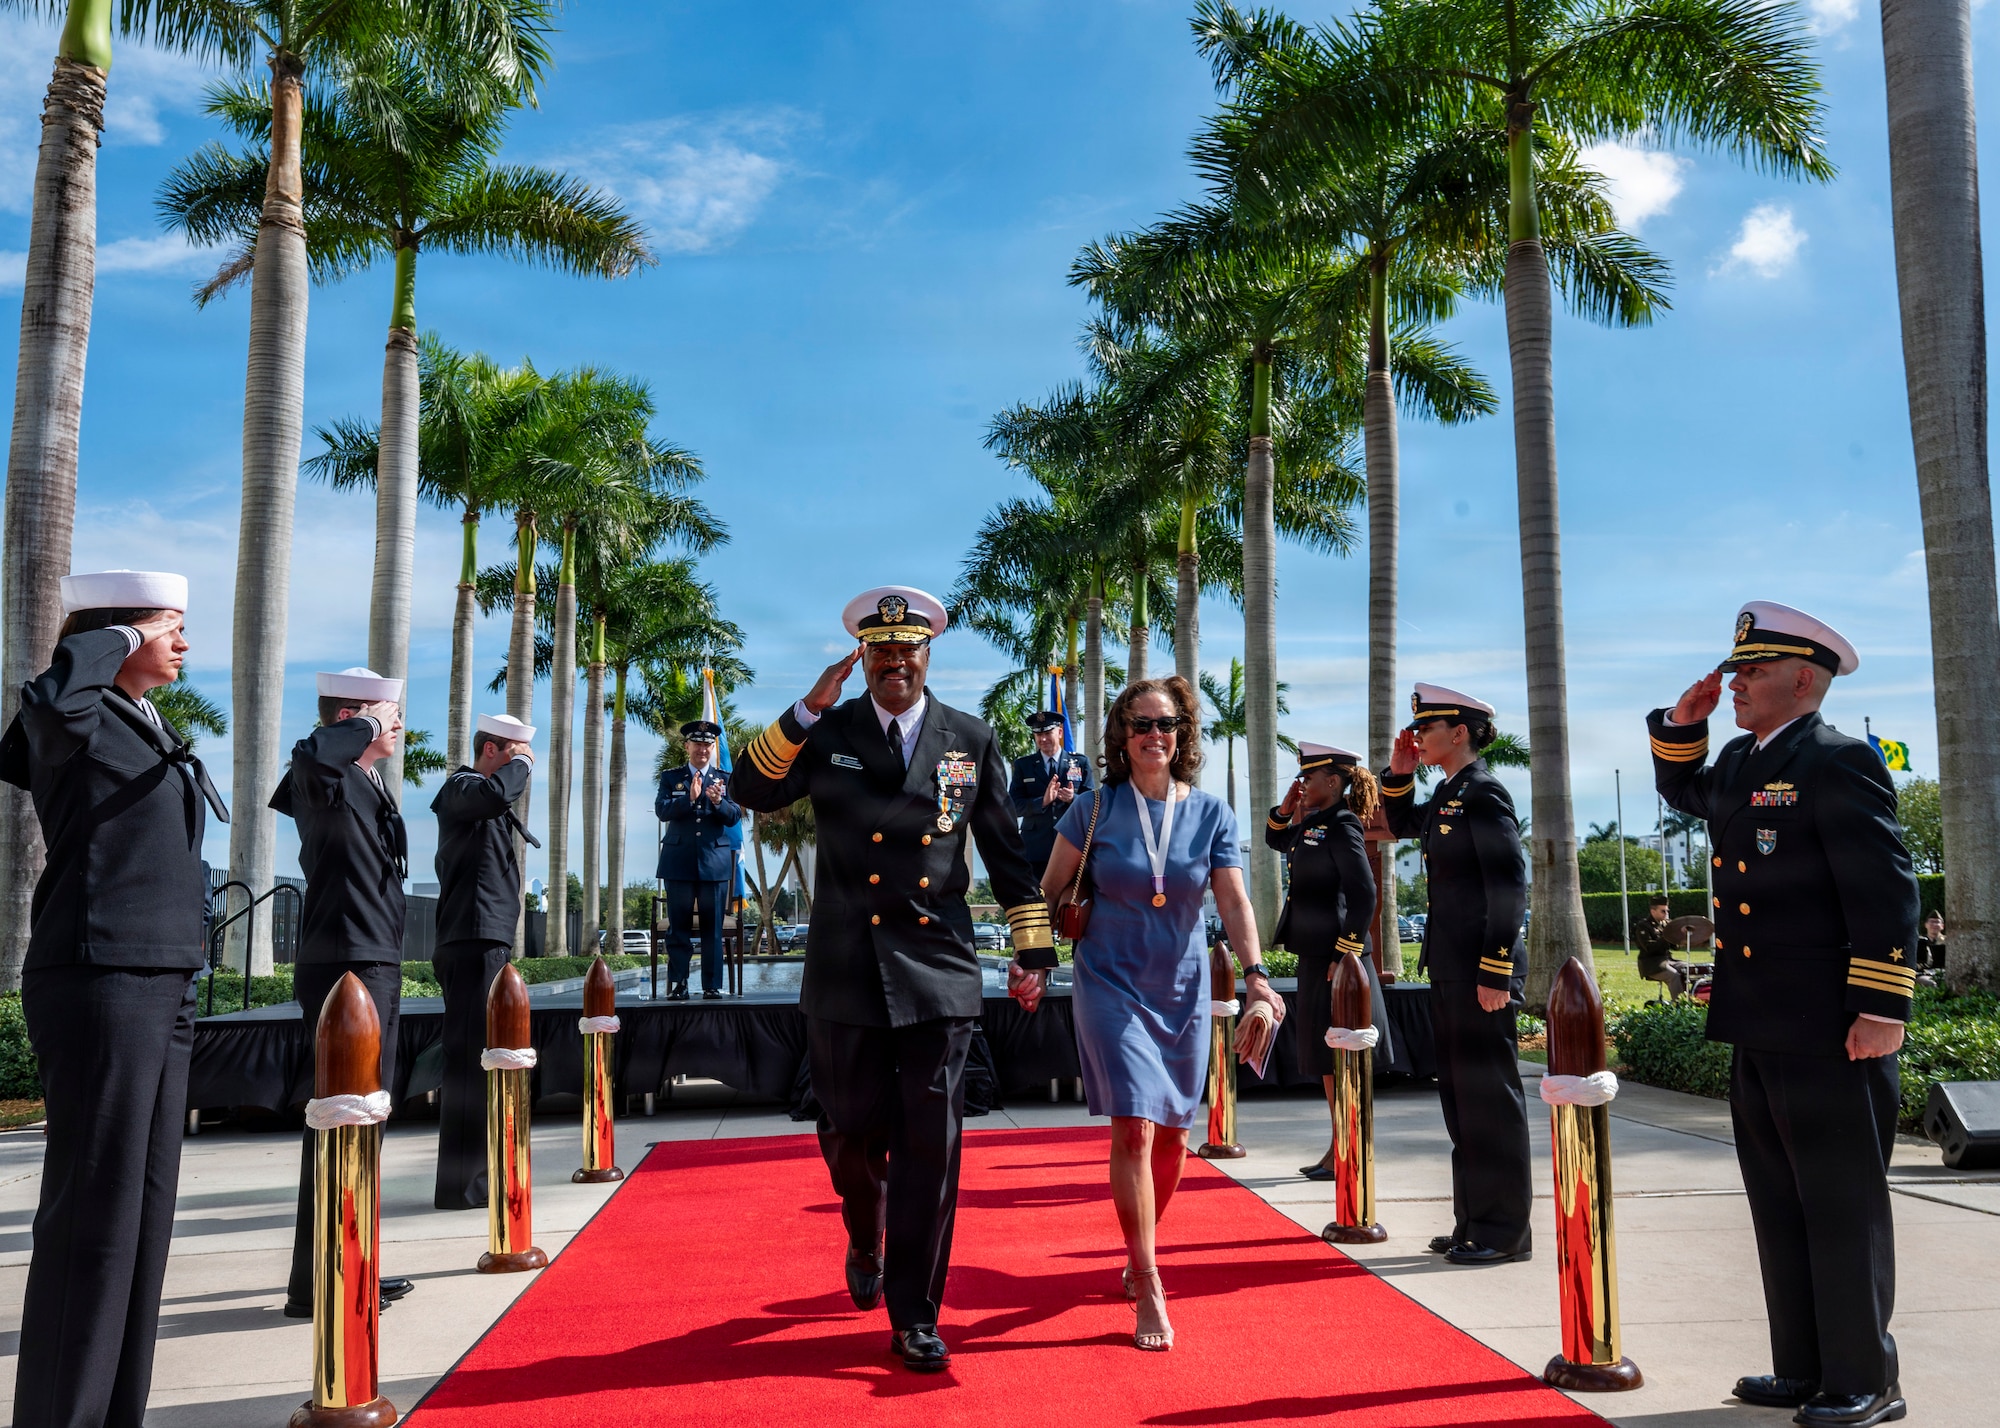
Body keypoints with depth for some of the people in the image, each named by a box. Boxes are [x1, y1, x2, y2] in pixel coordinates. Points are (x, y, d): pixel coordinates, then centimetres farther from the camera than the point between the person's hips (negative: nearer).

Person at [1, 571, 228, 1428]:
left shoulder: (150, 729, 17)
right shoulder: (83, 720, -10)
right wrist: (120, 637, -19)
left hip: (164, 988, 9)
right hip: (101, 984, -9)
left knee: (146, 1209, 12)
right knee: (93, 1215, -4)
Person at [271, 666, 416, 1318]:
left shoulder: (371, 786, 17)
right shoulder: (324, 779, -11)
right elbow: (313, 754, -36)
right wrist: (368, 726, -21)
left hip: (377, 964, 10)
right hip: (343, 965, -10)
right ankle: (315, 1282, 0)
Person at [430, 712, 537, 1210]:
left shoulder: (483, 801, 24)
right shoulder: (461, 787, -6)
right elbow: (497, 792, -29)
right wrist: (520, 763, -15)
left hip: (488, 942, 11)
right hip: (475, 941, -11)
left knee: (475, 1059, 15)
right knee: (472, 1059, -10)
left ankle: (473, 1174, 23)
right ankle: (462, 1185, -8)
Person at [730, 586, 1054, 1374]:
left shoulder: (971, 740, 5)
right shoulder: (827, 733, 3)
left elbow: (1006, 851, 10)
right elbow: (750, 792, -10)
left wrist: (1035, 950, 8)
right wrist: (806, 712, -19)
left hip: (939, 972, 0)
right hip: (845, 974, 0)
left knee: (930, 1147, 0)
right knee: (852, 1134, 11)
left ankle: (915, 1316, 16)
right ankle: (866, 1240, 45)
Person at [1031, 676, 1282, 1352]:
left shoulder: (1211, 812, -1)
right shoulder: (1095, 809, -5)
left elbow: (1234, 901, -7)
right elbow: (1050, 891, 1)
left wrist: (1257, 976, -20)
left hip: (1183, 990, 3)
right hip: (1112, 985, -3)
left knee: (1172, 1134, 11)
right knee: (1134, 1127, -12)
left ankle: (1139, 1250, 37)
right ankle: (1148, 1291, -3)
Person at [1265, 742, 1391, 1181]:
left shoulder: (1342, 827, -14)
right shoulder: (1313, 824, 13)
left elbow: (1364, 894, -19)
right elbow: (1275, 840, 31)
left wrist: (1347, 954, -19)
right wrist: (1287, 808, 13)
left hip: (1337, 958, -10)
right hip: (1315, 955, 10)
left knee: (1336, 1057, -3)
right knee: (1325, 1056, 14)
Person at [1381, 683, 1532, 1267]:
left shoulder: (1484, 792, -13)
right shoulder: (1447, 795, 13)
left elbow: (1510, 885, -17)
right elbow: (1400, 824, 31)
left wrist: (1496, 974, -20)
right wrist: (1400, 772, 14)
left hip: (1481, 971, -9)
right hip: (1449, 970, 9)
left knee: (1489, 1094, -1)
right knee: (1460, 1093, 14)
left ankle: (1505, 1230, 9)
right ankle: (1474, 1220, 24)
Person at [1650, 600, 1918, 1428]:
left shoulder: (1837, 761, -12)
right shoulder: (1742, 762, 13)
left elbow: (1886, 889, -17)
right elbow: (1682, 791, 33)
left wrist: (1882, 1009, -20)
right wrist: (1683, 723, 14)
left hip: (1828, 1032, -9)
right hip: (1758, 1028, 9)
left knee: (1842, 1207, 2)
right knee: (1780, 1205, 15)